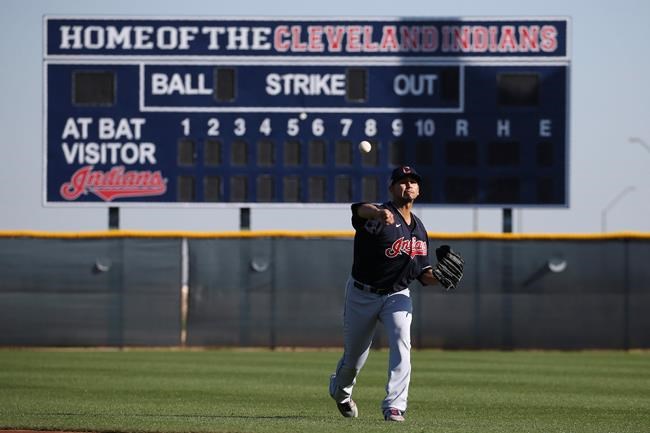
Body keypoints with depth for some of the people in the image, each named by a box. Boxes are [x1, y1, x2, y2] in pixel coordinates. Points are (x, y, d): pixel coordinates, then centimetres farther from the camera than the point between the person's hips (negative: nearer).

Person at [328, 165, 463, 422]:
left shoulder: (419, 230, 5)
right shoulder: (379, 217, -16)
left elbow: (422, 274, 11)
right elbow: (360, 209, -43)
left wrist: (438, 276, -12)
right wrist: (379, 213, -67)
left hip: (397, 295, 4)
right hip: (362, 294, -3)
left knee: (401, 343, -22)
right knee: (354, 355, 10)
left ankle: (394, 407, -23)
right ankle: (340, 390, 43)